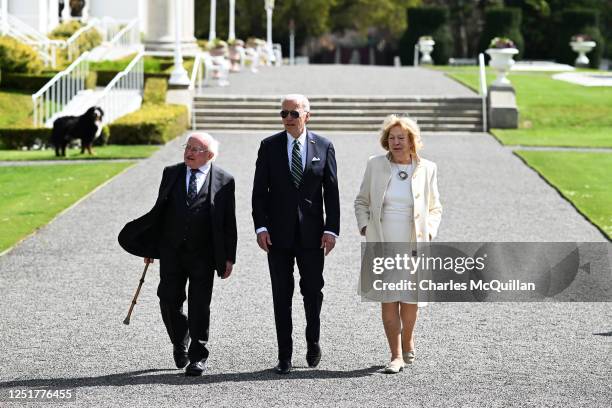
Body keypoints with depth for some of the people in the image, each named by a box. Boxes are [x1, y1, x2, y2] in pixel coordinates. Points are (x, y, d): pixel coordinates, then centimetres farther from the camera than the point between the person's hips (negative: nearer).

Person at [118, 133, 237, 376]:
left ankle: (198, 357, 10)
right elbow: (159, 210, 11)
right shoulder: (171, 173, 7)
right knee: (169, 301, 1)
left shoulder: (223, 181, -1)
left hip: (203, 254, -3)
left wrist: (229, 258, -3)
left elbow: (229, 222, 0)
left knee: (199, 306, 0)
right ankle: (180, 342, 27)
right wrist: (150, 246, 9)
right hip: (171, 251, 3)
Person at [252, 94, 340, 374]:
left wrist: (331, 229, -5)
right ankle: (284, 356, 7)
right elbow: (259, 190, 1)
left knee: (313, 290, 6)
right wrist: (260, 227, -8)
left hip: (311, 233, 0)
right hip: (279, 234, 0)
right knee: (282, 295, 2)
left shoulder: (323, 146, 3)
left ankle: (313, 341, 30)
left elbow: (332, 191, 3)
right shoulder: (269, 146, 2)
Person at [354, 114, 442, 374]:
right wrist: (365, 226, -1)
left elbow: (435, 207, 13)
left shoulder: (426, 169, 3)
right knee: (388, 300, -4)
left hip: (414, 246, 0)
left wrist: (429, 230, -3)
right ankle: (396, 356, 0)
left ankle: (407, 341, 31)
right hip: (382, 246, 0)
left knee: (410, 300, 3)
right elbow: (362, 201, 13)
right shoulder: (375, 165, 3)